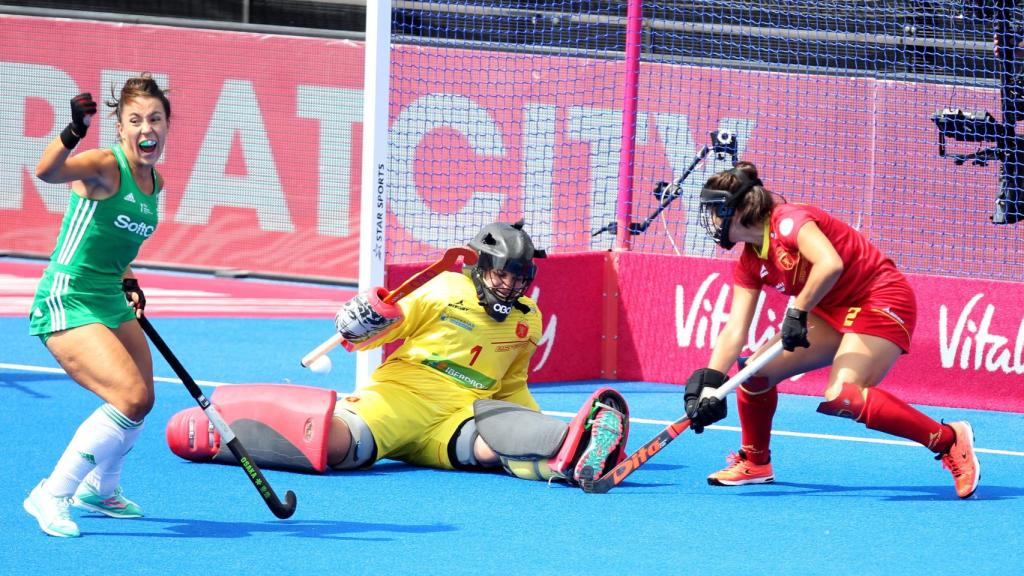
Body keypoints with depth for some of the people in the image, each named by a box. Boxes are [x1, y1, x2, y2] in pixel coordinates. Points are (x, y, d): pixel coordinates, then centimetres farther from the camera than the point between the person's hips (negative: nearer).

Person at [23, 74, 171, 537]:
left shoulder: (154, 181, 7)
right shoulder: (104, 166, -19)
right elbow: (46, 172, -41)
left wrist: (128, 282, 13)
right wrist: (73, 133, -59)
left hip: (111, 304, 9)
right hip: (66, 305, -9)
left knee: (140, 403, 16)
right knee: (131, 398, -20)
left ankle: (99, 490, 42)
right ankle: (51, 495, -9)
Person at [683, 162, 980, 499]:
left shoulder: (788, 221, -19)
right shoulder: (750, 263, 7)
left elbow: (830, 264, -36)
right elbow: (735, 330, 2)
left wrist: (798, 312, -30)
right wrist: (706, 383, -9)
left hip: (882, 301, -9)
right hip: (834, 313, 9)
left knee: (841, 396, -29)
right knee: (756, 372, 3)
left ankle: (949, 440, -23)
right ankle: (755, 462, 24)